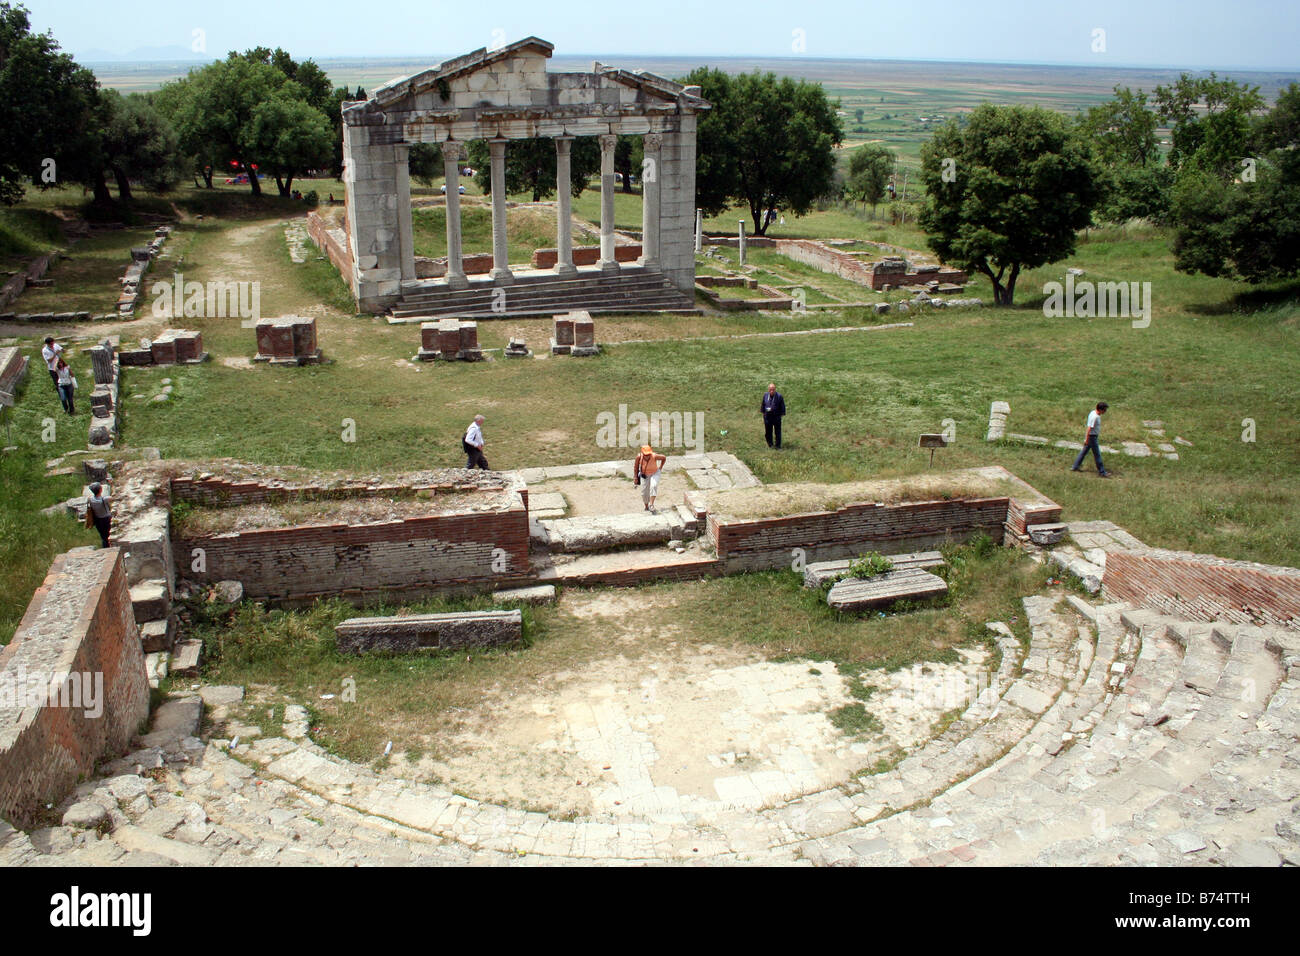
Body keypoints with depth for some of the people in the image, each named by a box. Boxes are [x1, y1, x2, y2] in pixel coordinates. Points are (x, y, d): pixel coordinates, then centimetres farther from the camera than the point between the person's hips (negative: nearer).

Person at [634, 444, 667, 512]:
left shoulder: (654, 456, -32)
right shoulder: (639, 457, -27)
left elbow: (664, 457, -12)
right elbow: (636, 466, -8)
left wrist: (660, 468, -5)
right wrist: (636, 477, -1)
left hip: (655, 473, -2)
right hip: (644, 475, 2)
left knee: (654, 486, -28)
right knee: (644, 492, 9)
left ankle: (651, 505, -28)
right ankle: (646, 506, 35)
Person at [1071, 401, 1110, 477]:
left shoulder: (1093, 412, 5)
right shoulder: (1095, 417, -25)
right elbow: (1089, 428, -24)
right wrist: (1087, 439, -22)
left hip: (1094, 436, 10)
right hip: (1092, 437, -10)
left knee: (1084, 451, 16)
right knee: (1097, 455, 0)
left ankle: (1075, 467, 23)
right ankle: (1102, 472, 8)